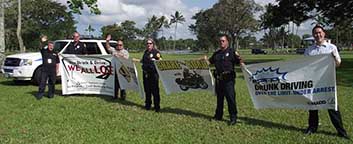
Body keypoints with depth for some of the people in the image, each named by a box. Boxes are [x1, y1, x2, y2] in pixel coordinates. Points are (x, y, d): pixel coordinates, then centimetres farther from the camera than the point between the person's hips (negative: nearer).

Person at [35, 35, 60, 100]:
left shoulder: (55, 53, 11)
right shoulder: (44, 51, 4)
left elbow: (57, 62, 15)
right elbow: (41, 47, -17)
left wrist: (57, 69, 5)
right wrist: (42, 42, -37)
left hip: (52, 71, 2)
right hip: (44, 70, -2)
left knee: (51, 83, 9)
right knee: (42, 82, -4)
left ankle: (50, 94, 20)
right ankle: (40, 94, 0)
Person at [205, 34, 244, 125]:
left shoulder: (231, 52, -1)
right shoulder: (217, 53, 16)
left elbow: (240, 62, -8)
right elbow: (210, 62, 23)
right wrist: (205, 59, 4)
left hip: (228, 79, -6)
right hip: (218, 79, 6)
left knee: (230, 98, -6)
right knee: (219, 97, 15)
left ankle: (233, 118, 2)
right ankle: (218, 116, 26)